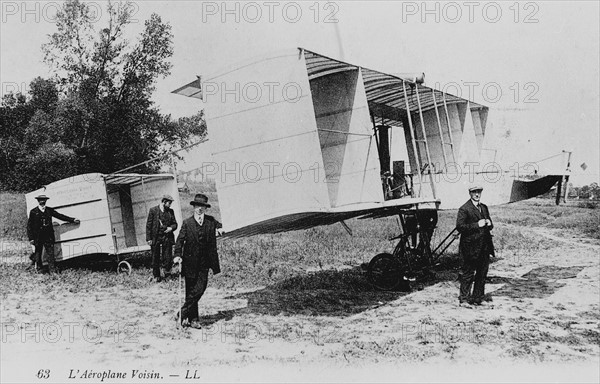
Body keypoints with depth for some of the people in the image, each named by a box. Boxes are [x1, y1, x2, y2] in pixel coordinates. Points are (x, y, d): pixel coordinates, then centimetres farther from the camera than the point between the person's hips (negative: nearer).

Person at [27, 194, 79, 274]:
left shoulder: (49, 210, 7)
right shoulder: (33, 212, -1)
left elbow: (60, 216, 9)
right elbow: (29, 226, 1)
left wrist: (72, 220, 4)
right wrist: (31, 238, -4)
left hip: (49, 237, 2)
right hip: (38, 238, -2)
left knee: (50, 254, -1)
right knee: (38, 254, 7)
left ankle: (52, 271, 1)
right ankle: (39, 270, 20)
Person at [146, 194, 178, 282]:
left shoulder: (170, 211, 9)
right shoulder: (153, 210, -2)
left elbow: (175, 224, 16)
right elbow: (148, 225, -2)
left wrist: (171, 228, -8)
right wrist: (148, 238, -6)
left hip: (167, 237, 3)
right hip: (155, 238, -3)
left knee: (168, 258, -3)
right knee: (155, 258, 7)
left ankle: (163, 268, 27)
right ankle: (156, 275, 23)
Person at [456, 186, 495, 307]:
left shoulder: (484, 207, 16)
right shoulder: (464, 209, -8)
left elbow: (490, 225, 25)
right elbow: (460, 226, -16)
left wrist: (489, 224, 1)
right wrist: (477, 225, -19)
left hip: (484, 247, 7)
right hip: (471, 247, -7)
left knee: (482, 273, 11)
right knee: (468, 274, -2)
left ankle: (478, 297, 22)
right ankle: (463, 298, 5)